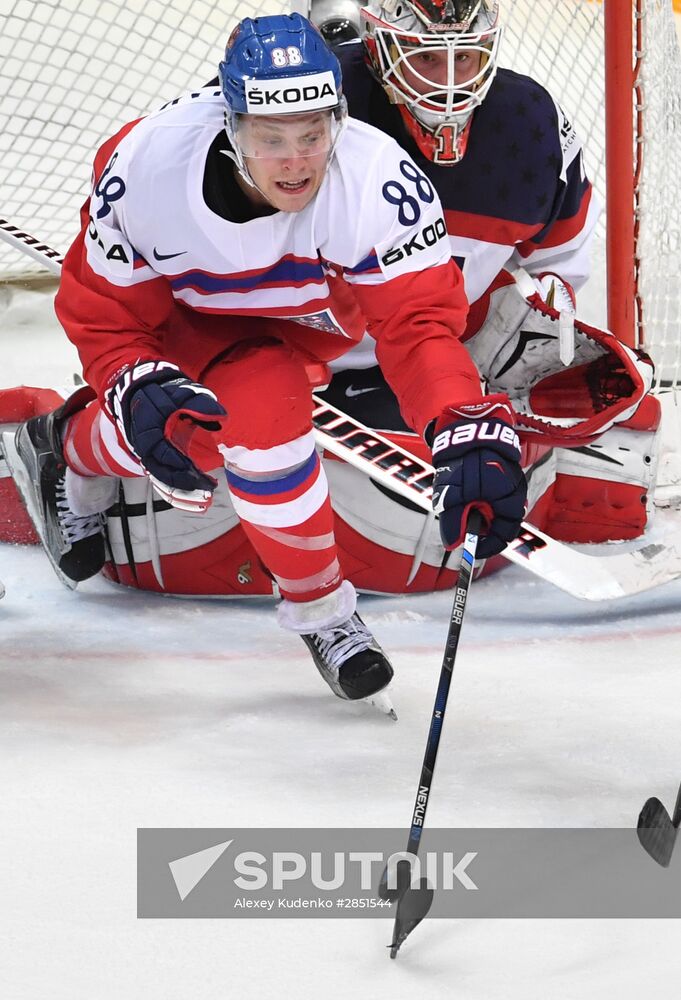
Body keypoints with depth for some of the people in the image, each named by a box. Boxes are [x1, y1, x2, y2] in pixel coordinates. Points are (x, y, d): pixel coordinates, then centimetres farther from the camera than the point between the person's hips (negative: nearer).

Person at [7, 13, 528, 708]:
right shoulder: (146, 166, -33)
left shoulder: (380, 177, -37)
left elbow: (419, 321, -37)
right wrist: (138, 392, -37)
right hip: (182, 311, 0)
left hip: (310, 318, 1)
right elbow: (103, 310, -18)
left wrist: (470, 434, -52)